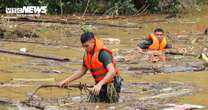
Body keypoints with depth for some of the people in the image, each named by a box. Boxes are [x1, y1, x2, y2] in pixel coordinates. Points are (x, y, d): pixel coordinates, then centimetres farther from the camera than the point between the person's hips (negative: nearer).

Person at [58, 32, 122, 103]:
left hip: (111, 85, -7)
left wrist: (99, 84, -46)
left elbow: (112, 72, -35)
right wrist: (66, 81, 10)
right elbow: (82, 72, 17)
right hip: (100, 85, 7)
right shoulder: (87, 55, 2)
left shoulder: (103, 54, -23)